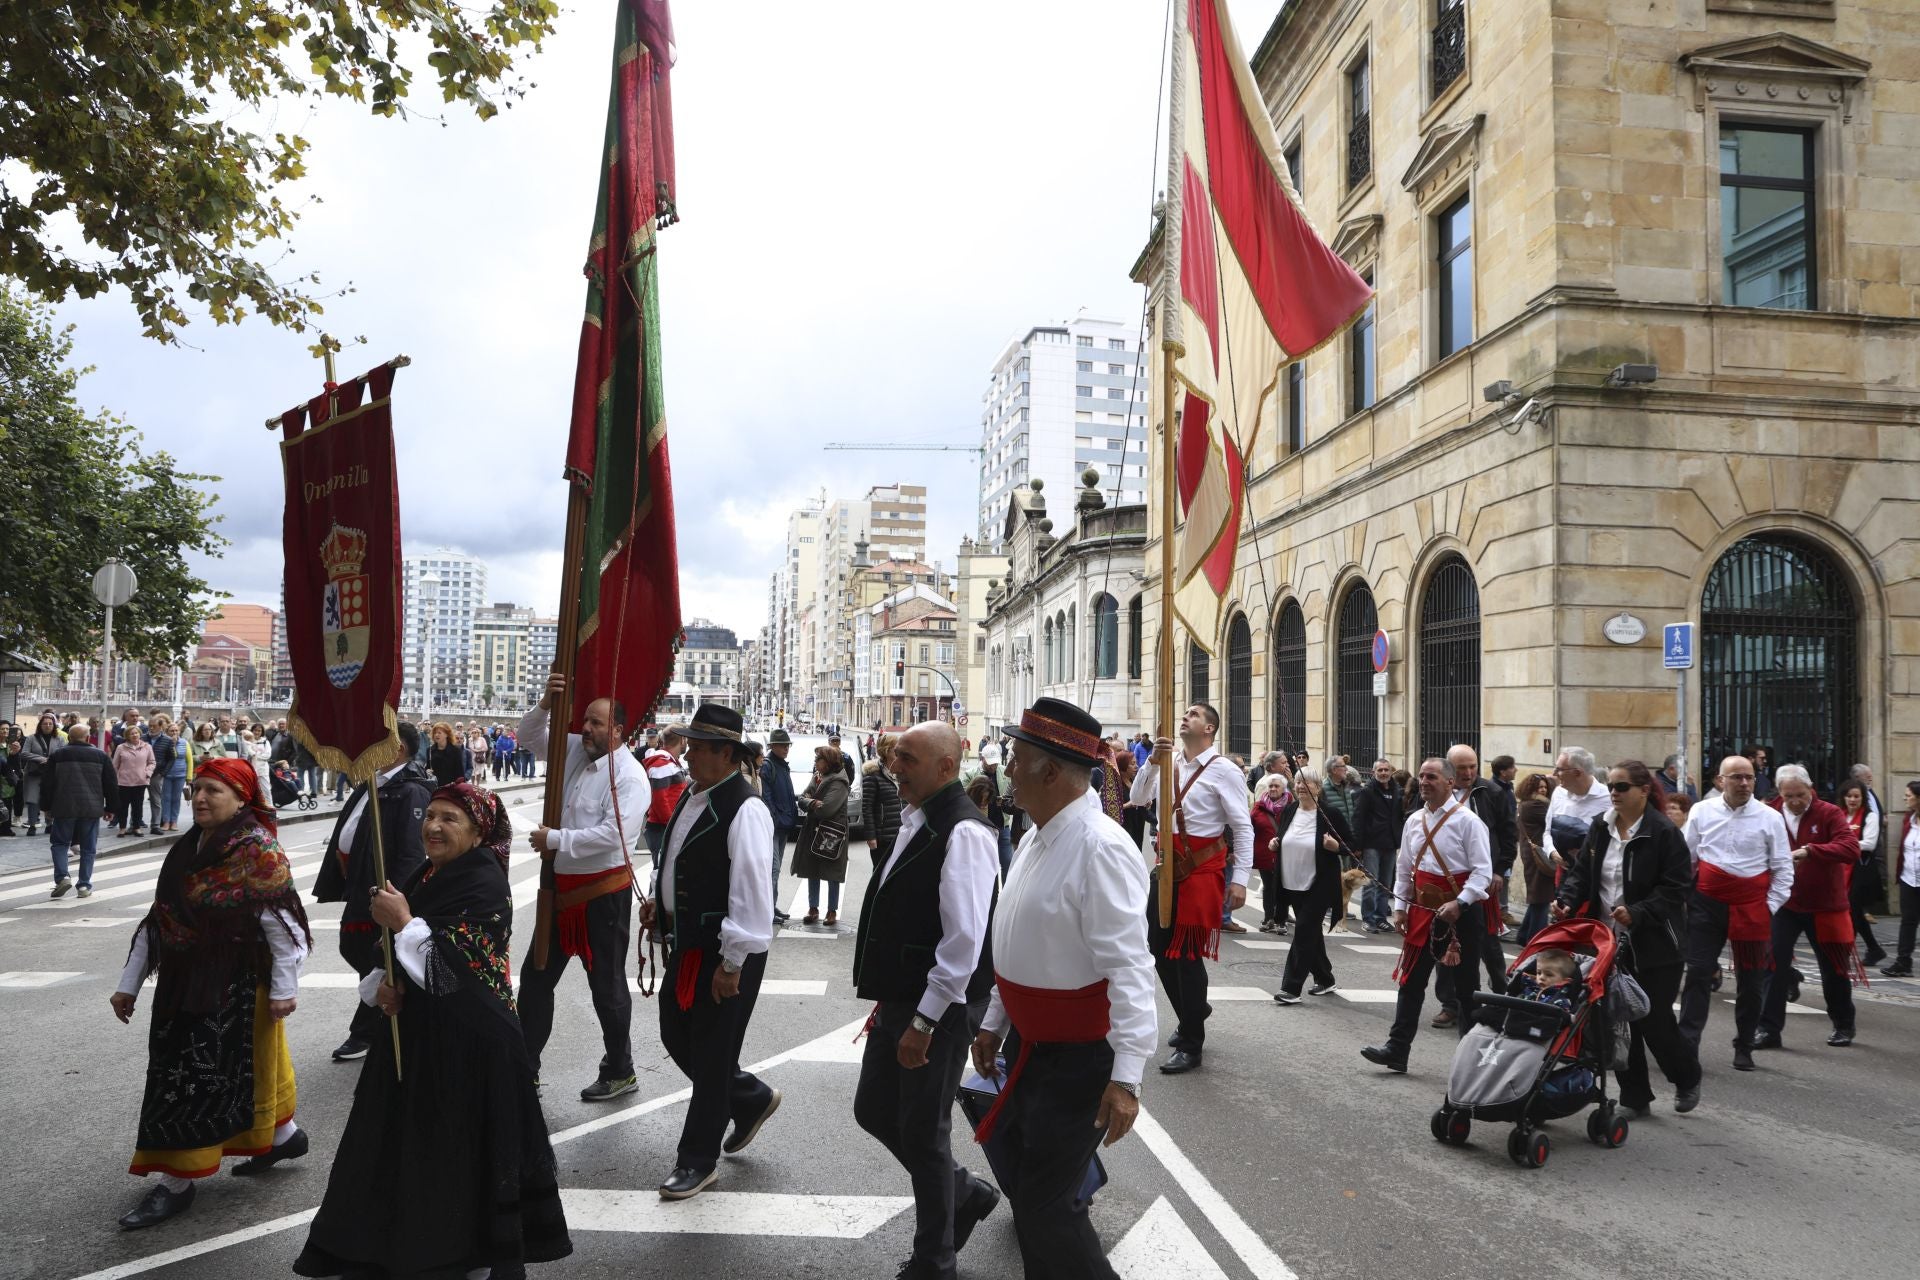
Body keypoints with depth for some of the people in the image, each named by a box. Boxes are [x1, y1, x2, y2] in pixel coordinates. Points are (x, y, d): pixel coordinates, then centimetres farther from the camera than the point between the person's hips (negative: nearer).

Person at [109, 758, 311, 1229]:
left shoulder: (259, 851, -16)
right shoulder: (186, 849, 7)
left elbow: (281, 922, -16)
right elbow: (157, 920, 12)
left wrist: (283, 988, -17)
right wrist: (130, 981, 12)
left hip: (236, 989, -7)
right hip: (186, 985, 8)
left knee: (202, 1077, -2)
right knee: (243, 1070, 18)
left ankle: (177, 1181, 10)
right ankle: (282, 1136, 35)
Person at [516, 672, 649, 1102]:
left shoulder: (628, 774, -17)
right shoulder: (574, 749, 5)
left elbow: (613, 833, -26)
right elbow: (528, 736, 11)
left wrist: (556, 839, -20)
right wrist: (546, 704, -9)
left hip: (604, 892, -8)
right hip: (561, 886, 8)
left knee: (607, 984, 5)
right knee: (535, 974, 15)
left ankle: (619, 1072, 21)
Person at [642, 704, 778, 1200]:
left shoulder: (745, 811, -22)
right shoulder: (693, 796, 7)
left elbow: (752, 893, -25)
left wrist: (732, 964, -22)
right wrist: (659, 900, 9)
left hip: (725, 954, -9)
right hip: (687, 945, 9)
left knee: (711, 1054, 5)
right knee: (676, 1037, 19)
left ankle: (698, 1160, 22)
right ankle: (751, 1099, 39)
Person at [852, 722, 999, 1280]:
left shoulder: (963, 834, -21)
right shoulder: (912, 822, 9)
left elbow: (964, 941, -25)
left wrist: (924, 1021, -21)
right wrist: (888, 999, 19)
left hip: (939, 1010, -9)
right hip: (900, 1002, 9)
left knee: (922, 1132, 5)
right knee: (874, 1110, 17)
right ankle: (965, 1193, 37)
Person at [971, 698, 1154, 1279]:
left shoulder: (1100, 849, -25)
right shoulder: (1036, 838, 6)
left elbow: (1129, 967, -27)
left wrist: (1126, 1076, -29)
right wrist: (994, 1024, 18)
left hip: (1080, 1058, -9)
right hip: (1028, 1045, 9)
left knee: (1046, 1203, -1)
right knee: (1021, 1181, 19)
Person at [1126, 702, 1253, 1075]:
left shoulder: (1222, 771, -9)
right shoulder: (1170, 765, 9)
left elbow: (1243, 827, -9)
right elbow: (1138, 798, 1)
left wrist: (1239, 879, -15)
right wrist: (1153, 760, -13)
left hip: (1202, 869, -6)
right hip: (1169, 866, 7)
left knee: (1188, 953, -2)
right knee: (1159, 946, 13)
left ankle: (1191, 1045, 10)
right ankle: (1193, 1013, 36)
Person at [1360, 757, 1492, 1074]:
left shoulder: (1467, 821, -11)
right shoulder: (1414, 821, 8)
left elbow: (1483, 870, -14)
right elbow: (1403, 868, 15)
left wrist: (1459, 904, -23)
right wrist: (1400, 907, 9)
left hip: (1461, 913, -5)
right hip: (1422, 910, 5)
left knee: (1466, 985, 8)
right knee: (1411, 981, 4)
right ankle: (1397, 1050, 7)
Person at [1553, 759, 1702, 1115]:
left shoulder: (1664, 832, -12)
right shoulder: (1600, 827, 6)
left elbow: (1676, 888, -14)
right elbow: (1581, 871, 8)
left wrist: (1637, 913, -25)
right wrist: (1566, 900, -10)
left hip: (1653, 943, -5)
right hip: (1608, 940, 5)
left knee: (1654, 1021, 1)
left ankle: (1687, 1076, 31)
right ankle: (1634, 1097, 19)